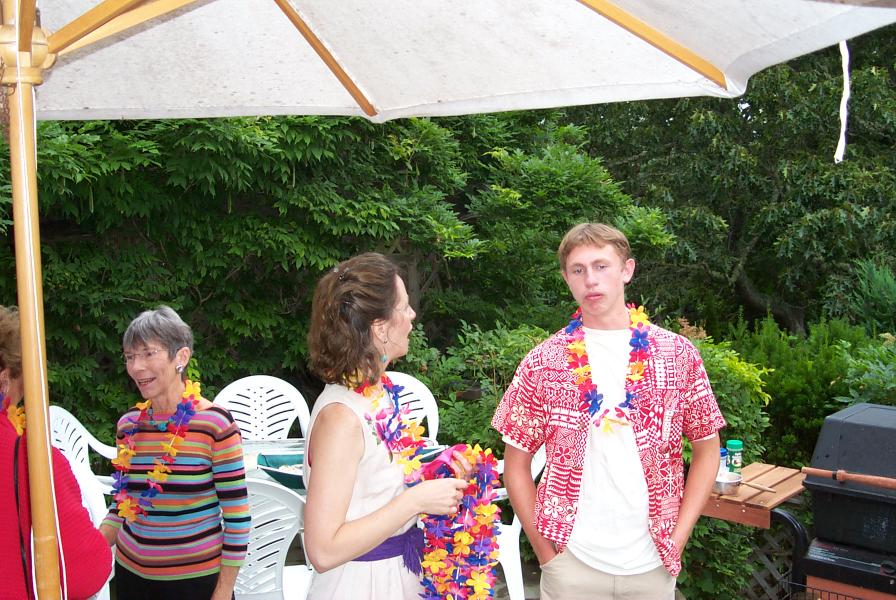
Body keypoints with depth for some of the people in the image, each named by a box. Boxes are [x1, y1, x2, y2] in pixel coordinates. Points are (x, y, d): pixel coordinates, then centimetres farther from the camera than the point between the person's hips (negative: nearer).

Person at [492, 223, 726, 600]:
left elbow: (706, 452, 6)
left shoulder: (678, 355, -1)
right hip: (571, 562, -1)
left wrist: (677, 540, -1)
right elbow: (516, 465, 2)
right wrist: (544, 550, -3)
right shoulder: (542, 363, -4)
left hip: (653, 564, 1)